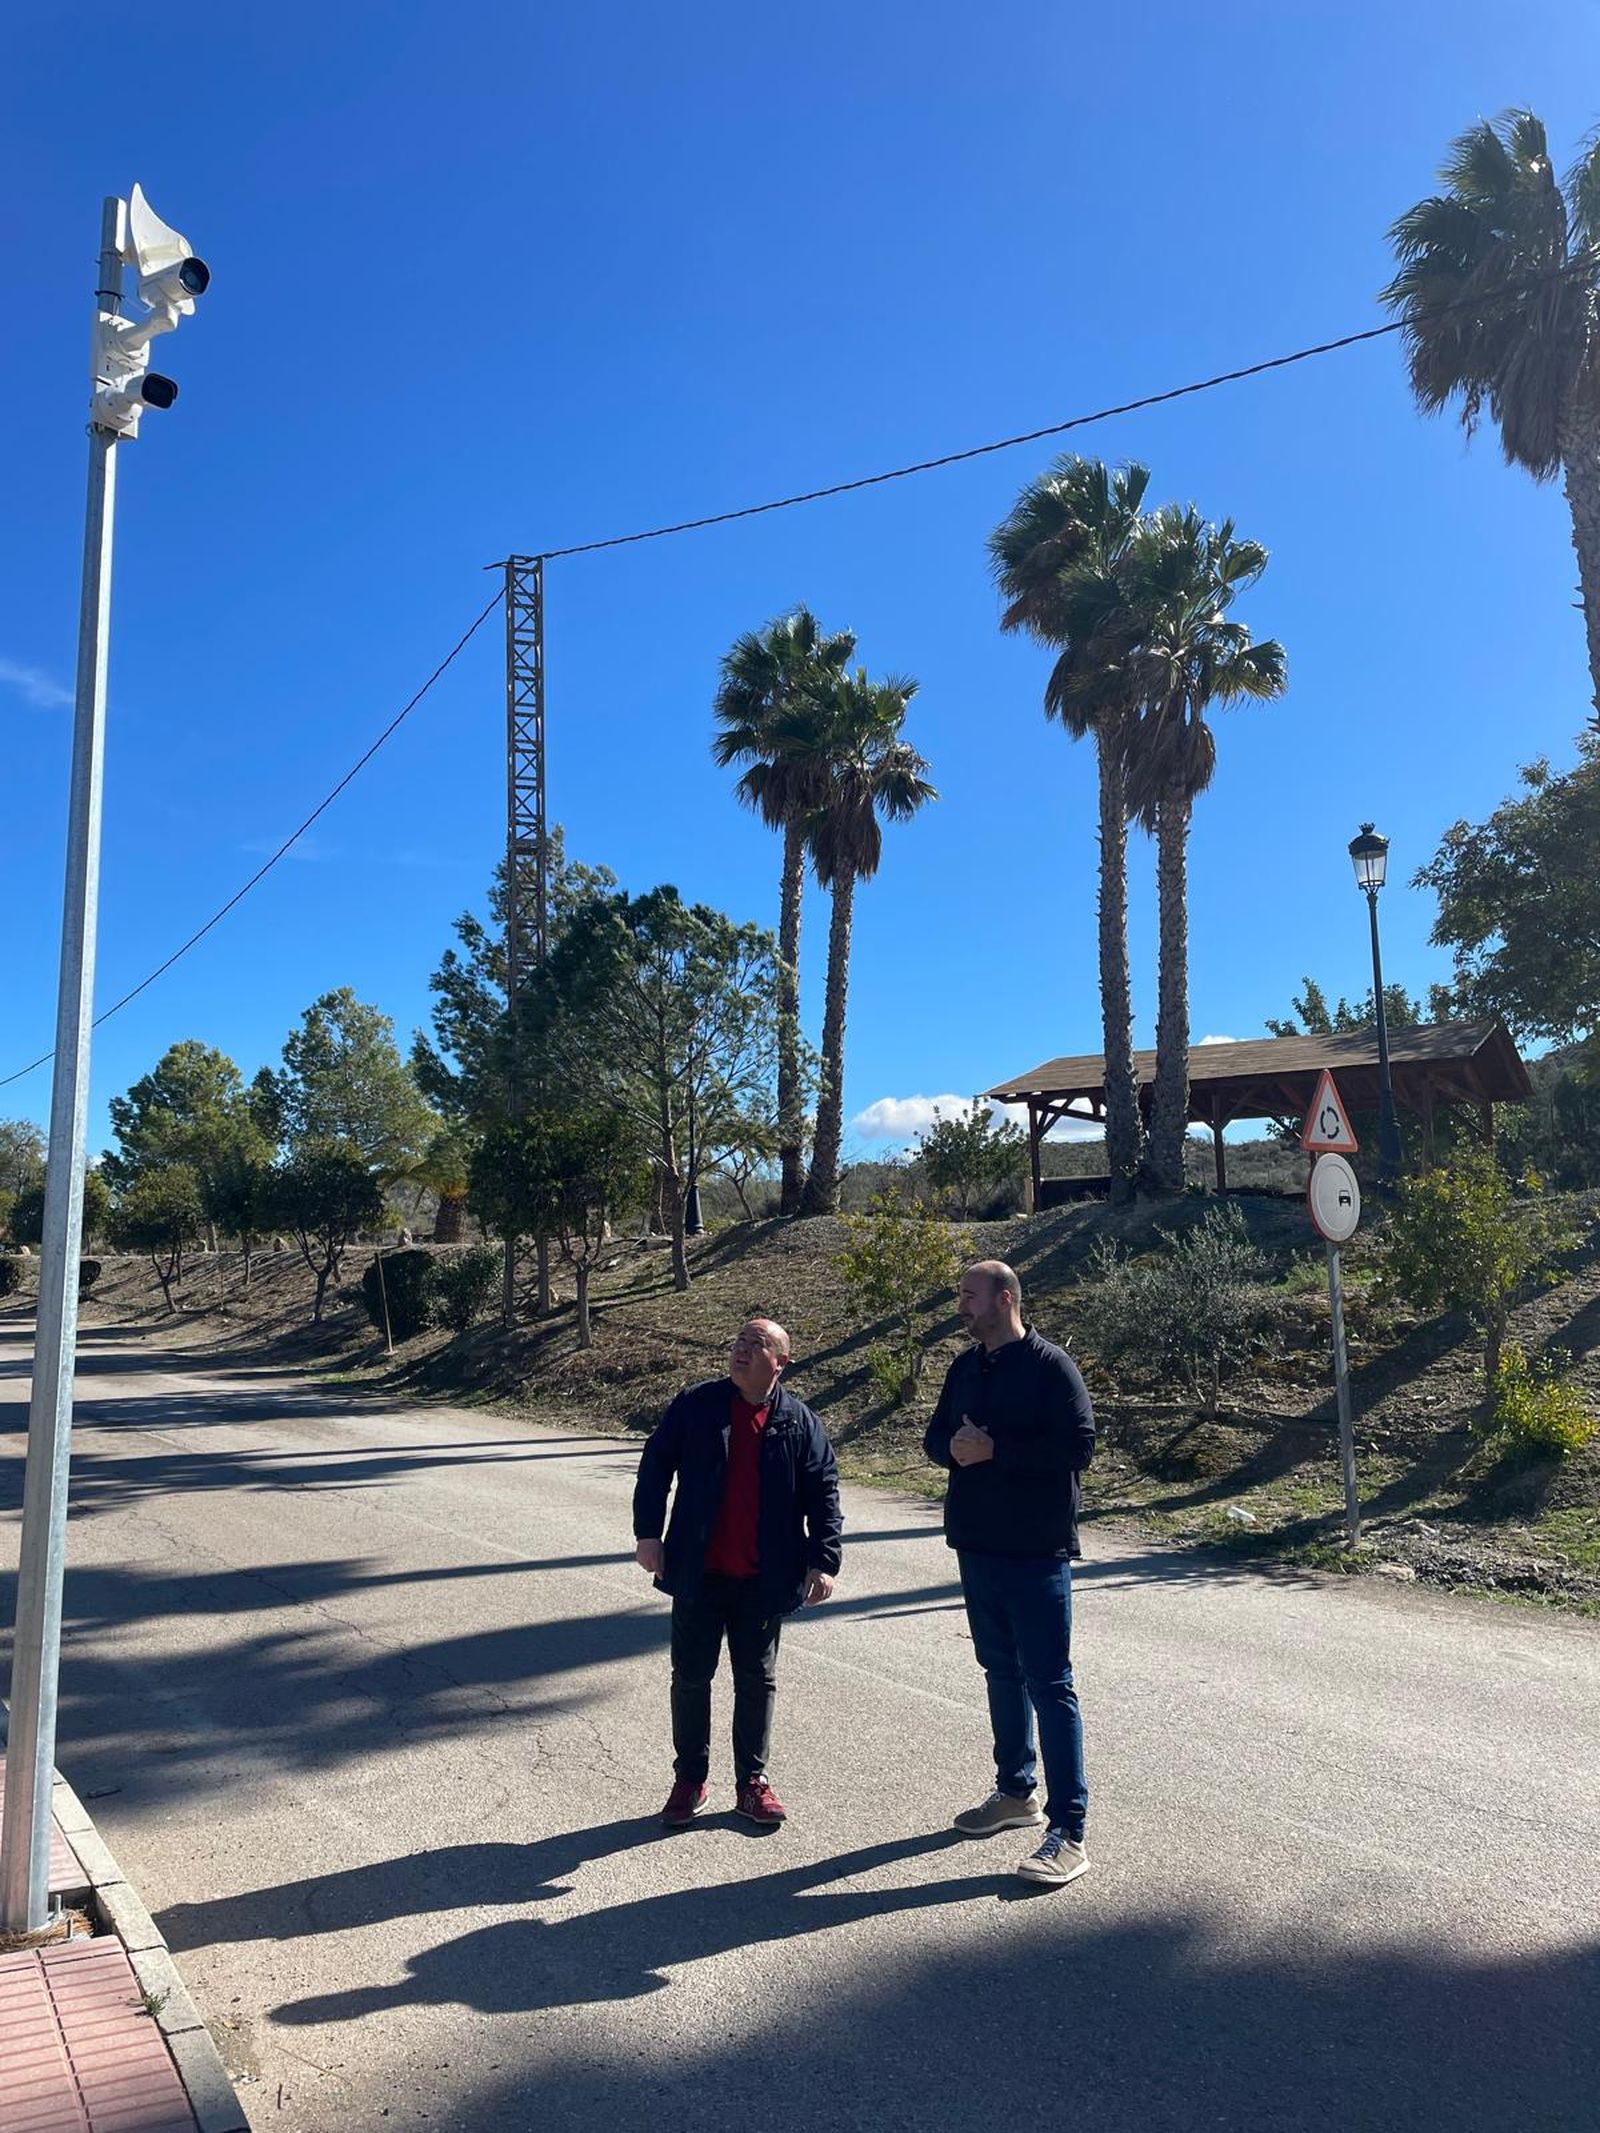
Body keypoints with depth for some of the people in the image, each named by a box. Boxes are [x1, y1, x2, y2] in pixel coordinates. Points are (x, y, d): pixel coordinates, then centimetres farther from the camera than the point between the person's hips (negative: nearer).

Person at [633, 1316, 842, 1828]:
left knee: (757, 1680, 11)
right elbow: (655, 1467, 0)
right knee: (691, 1676, 10)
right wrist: (648, 1533, -7)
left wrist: (823, 1560, -6)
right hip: (698, 1574, 0)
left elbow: (823, 1494, 1)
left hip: (764, 1580, 0)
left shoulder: (800, 1423, -1)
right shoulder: (695, 1406, -2)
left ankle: (752, 1781, 26)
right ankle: (689, 1780, 26)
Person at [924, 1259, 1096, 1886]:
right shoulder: (966, 1367, 10)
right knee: (1001, 1671, 19)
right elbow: (935, 1437, 15)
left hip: (1037, 1551, -7)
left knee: (1048, 1683, -3)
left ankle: (1068, 1831, 3)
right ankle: (1016, 1791, 35)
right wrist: (953, 1447, -9)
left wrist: (994, 1449, -22)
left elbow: (1078, 1446, -20)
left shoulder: (1049, 1366, -12)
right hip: (977, 1545, 7)